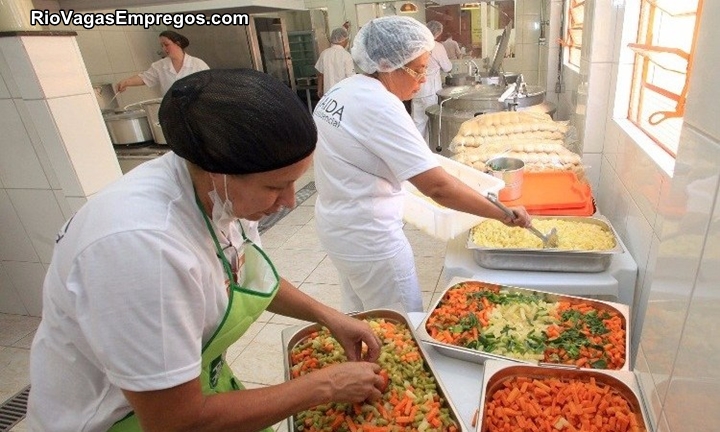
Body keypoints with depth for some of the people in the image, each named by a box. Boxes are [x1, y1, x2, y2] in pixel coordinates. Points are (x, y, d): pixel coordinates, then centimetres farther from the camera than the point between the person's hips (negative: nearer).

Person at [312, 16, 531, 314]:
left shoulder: (341, 91, 4)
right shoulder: (379, 107, -24)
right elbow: (437, 186, -29)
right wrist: (501, 213, -20)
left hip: (338, 227, 10)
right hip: (368, 238, -9)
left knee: (360, 319, 27)